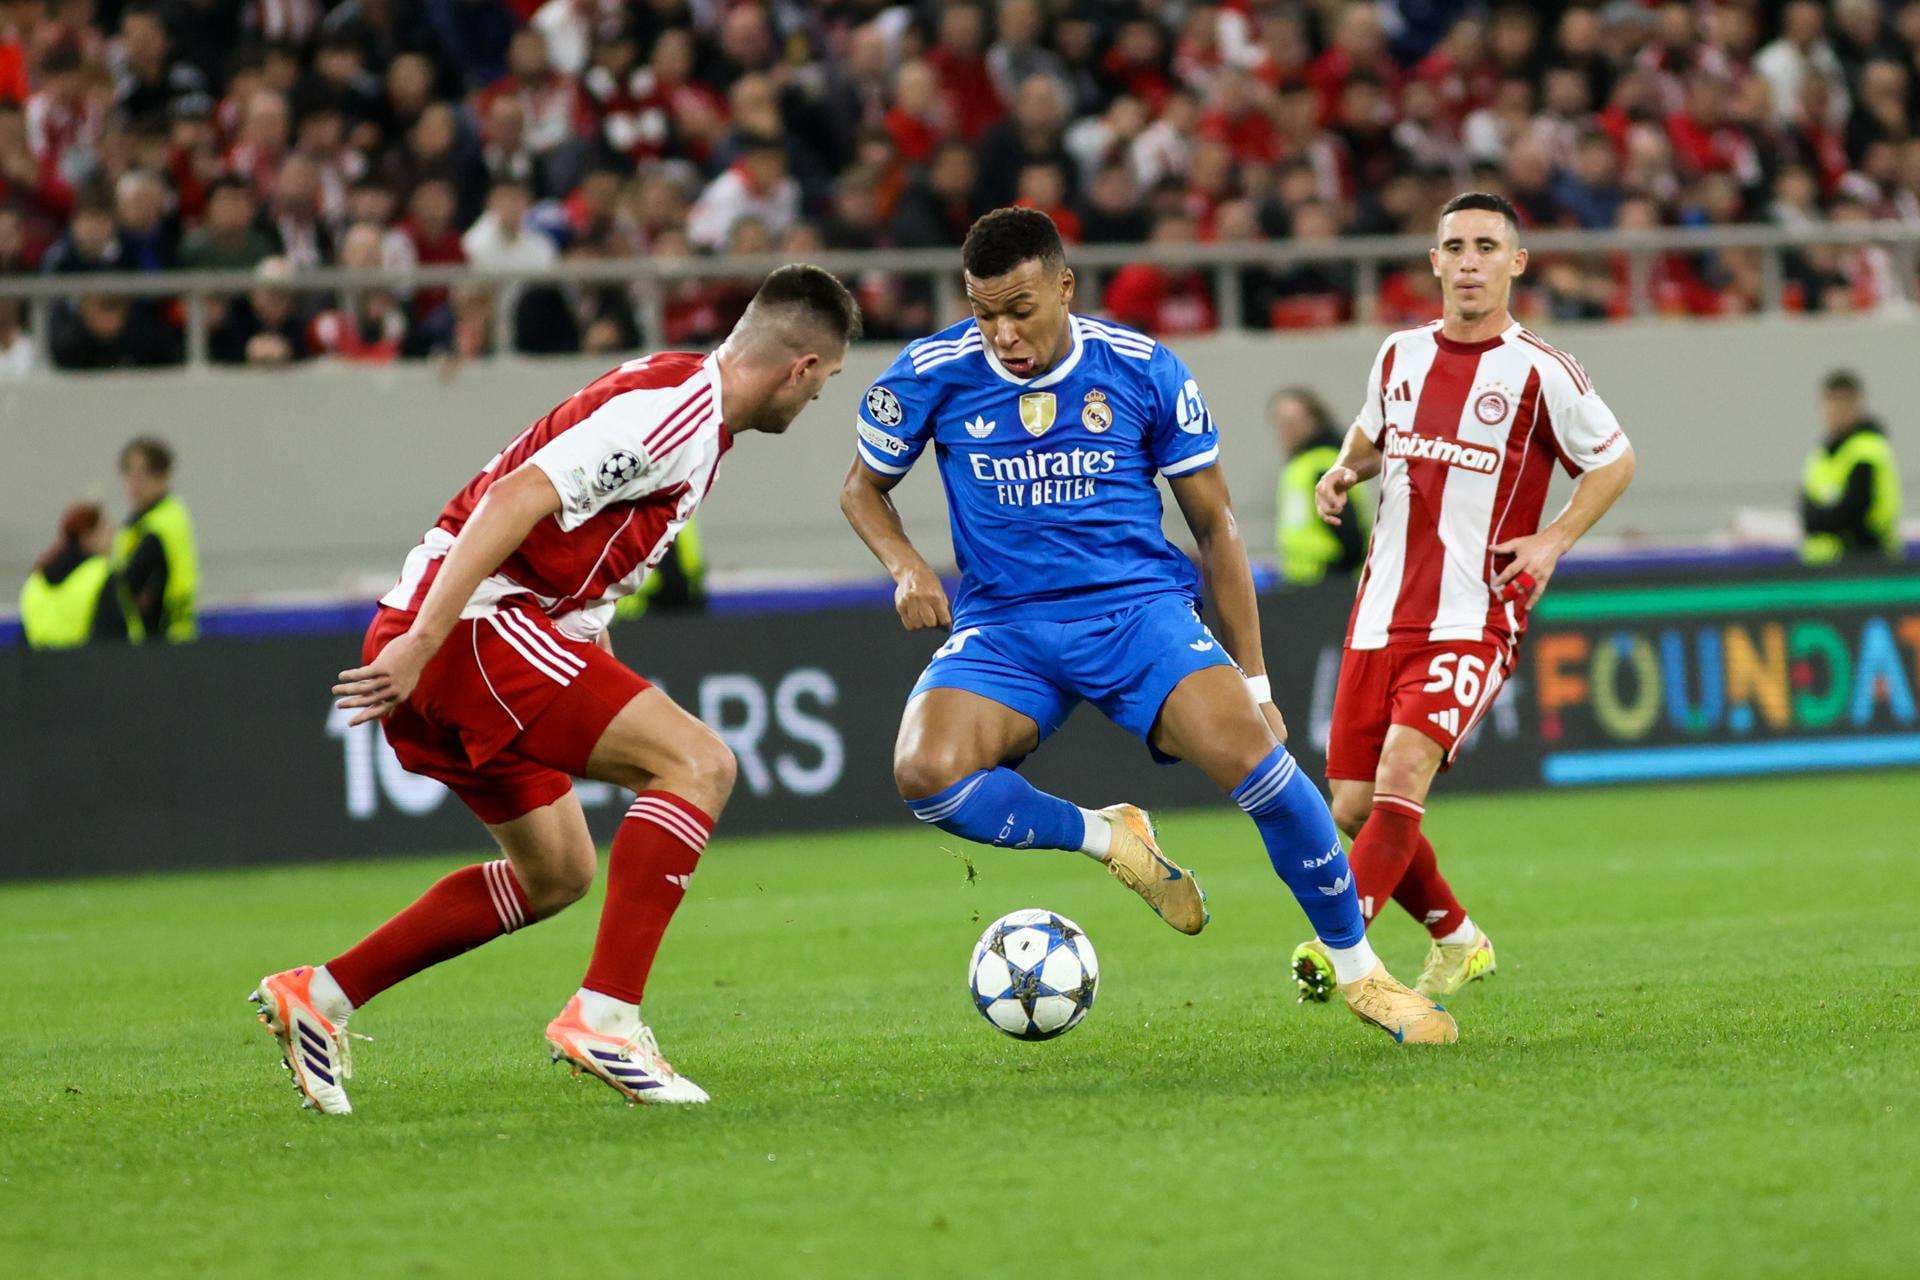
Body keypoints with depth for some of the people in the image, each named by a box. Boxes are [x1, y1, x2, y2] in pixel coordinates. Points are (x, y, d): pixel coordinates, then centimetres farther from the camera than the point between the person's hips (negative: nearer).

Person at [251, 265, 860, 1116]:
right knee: (700, 764, -16)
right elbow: (518, 498, -24)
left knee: (556, 872, 21)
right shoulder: (675, 408, -15)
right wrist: (422, 643, -28)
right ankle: (604, 1017, -21)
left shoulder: (693, 408, 17)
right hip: (467, 630, -11)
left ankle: (320, 997, 22)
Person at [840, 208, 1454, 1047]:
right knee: (926, 773, -29)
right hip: (1003, 625, 1)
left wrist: (1253, 681, 5)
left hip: (1140, 608, -1)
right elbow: (863, 487, 14)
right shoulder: (934, 374, -3)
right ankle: (1110, 841, -1)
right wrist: (905, 564, -8)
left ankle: (1359, 972, -7)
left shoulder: (1142, 370, -3)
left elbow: (1214, 524, 6)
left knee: (1251, 754, -27)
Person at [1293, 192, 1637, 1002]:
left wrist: (1553, 541, -6)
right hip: (1382, 617, 5)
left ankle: (1338, 947, -31)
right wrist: (1344, 471, 7)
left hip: (1473, 621, -5)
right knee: (1353, 809, 4)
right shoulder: (1400, 355, 9)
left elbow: (1614, 461, 7)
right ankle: (1456, 942, 26)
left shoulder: (1538, 375, -4)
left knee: (1403, 771, -25)